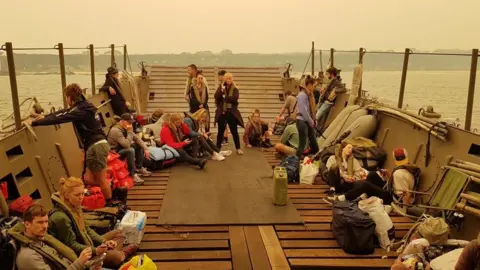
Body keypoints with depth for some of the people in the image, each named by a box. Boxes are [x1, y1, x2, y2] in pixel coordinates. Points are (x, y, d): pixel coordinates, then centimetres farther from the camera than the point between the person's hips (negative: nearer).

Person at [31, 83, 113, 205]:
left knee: (101, 180, 3)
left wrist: (34, 123, -12)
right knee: (88, 179, 13)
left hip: (96, 147, -10)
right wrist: (44, 116, 26)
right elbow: (63, 112, 25)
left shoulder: (80, 110, -15)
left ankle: (110, 204, 14)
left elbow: (59, 118, -18)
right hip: (96, 146, 10)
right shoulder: (83, 106, 15)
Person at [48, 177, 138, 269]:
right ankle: (122, 253, 11)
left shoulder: (74, 206, 0)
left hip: (87, 243, 9)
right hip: (78, 254, -9)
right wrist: (95, 250, -29)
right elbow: (72, 245, -23)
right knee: (116, 257, -20)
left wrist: (104, 242, -4)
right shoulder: (60, 217, -28)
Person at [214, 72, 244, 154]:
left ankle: (238, 148, 12)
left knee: (234, 131, 4)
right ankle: (217, 148, 19)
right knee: (220, 131, 7)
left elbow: (235, 98, -15)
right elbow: (216, 97, -8)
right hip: (222, 112, 1)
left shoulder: (235, 89, 1)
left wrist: (225, 97, -13)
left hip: (232, 112, -1)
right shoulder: (221, 87, 5)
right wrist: (221, 90, -22)